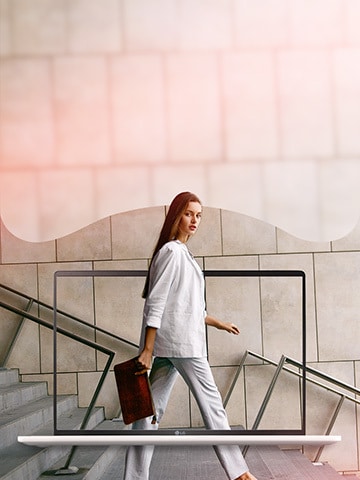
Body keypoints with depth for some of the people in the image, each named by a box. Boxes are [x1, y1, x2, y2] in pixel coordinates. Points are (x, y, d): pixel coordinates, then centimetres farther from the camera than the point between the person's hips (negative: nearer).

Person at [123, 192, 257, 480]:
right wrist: (147, 350, -19)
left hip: (170, 345, 9)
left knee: (153, 409, 6)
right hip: (180, 341, -9)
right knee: (212, 402, 0)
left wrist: (217, 323, 31)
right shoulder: (172, 251, -11)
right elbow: (155, 303, -16)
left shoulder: (181, 253, 18)